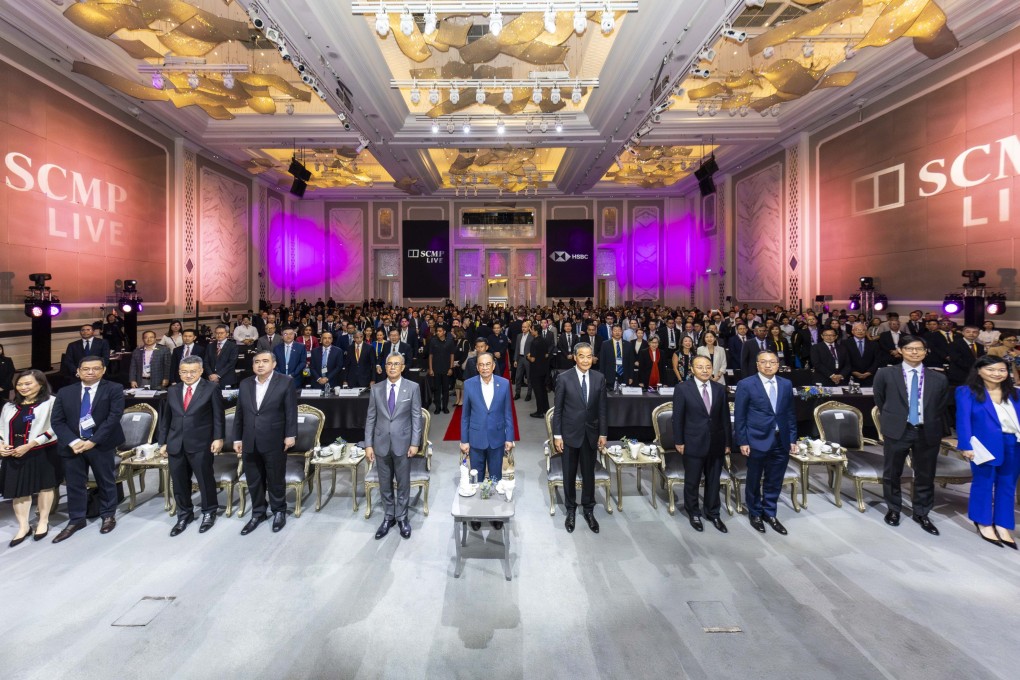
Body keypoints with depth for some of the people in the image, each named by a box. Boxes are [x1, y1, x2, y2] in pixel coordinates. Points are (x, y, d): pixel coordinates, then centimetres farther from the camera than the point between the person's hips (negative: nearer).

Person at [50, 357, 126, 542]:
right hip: (71, 445, 3)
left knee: (106, 482, 10)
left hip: (102, 444, -3)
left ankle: (108, 516, 27)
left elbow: (114, 418, -13)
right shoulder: (65, 393, 6)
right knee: (74, 484, 11)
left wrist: (93, 441, -18)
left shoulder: (114, 389, -6)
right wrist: (72, 442, -13)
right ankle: (76, 520, 27)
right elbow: (57, 421, 2)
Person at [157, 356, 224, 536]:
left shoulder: (211, 389, -3)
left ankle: (209, 513, 25)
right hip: (176, 444, 4)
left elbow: (218, 417, -6)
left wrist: (218, 438, -12)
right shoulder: (173, 391, 11)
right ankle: (184, 514, 30)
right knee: (179, 482, 12)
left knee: (205, 480, 7)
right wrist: (163, 442, 11)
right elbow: (166, 418, 14)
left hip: (201, 444, -4)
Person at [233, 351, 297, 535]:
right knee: (253, 482, 13)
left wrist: (290, 435, -12)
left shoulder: (285, 382, -6)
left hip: (274, 442, -4)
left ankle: (279, 512, 27)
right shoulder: (245, 384, 8)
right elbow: (239, 414, 11)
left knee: (275, 480, 8)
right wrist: (237, 438, 9)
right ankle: (258, 513, 31)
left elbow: (291, 411, -8)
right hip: (250, 443, 4)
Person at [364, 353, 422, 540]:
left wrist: (415, 443, -8)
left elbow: (417, 417, -4)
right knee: (385, 484, 13)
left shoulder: (413, 387, -4)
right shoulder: (376, 388, 2)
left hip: (403, 443, -2)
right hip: (381, 443, 2)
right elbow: (370, 418, 3)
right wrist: (368, 445, -1)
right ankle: (388, 517, 30)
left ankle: (402, 518, 27)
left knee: (403, 483, 10)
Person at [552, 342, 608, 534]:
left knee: (589, 474, 13)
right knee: (569, 474, 11)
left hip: (591, 433, 2)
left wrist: (603, 433, 3)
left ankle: (588, 510, 31)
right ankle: (571, 510, 30)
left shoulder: (599, 378, -1)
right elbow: (557, 409, -6)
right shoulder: (564, 378, -9)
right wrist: (557, 435, -7)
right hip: (570, 433, -2)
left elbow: (603, 408, 3)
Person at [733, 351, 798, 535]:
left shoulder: (786, 384, 6)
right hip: (757, 441, -4)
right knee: (754, 481, 11)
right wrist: (742, 441, -10)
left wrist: (792, 439, 6)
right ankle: (755, 513, 30)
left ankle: (769, 513, 32)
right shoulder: (746, 384, -9)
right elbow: (739, 416, -8)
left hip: (781, 441, 4)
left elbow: (790, 413, 10)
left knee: (775, 482, 14)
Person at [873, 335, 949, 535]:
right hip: (897, 430, -2)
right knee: (892, 474, 10)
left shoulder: (939, 378, 4)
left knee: (925, 476, 11)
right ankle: (893, 509, 29)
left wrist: (931, 425, 9)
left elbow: (941, 407, 13)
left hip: (927, 433, 2)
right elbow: (880, 402, 8)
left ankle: (921, 514, 29)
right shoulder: (885, 374, -3)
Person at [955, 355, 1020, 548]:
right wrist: (966, 446, -16)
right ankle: (984, 523, 20)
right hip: (986, 445, -5)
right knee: (984, 482, 6)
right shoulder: (967, 392, -5)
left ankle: (1003, 526, 21)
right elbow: (963, 420, -10)